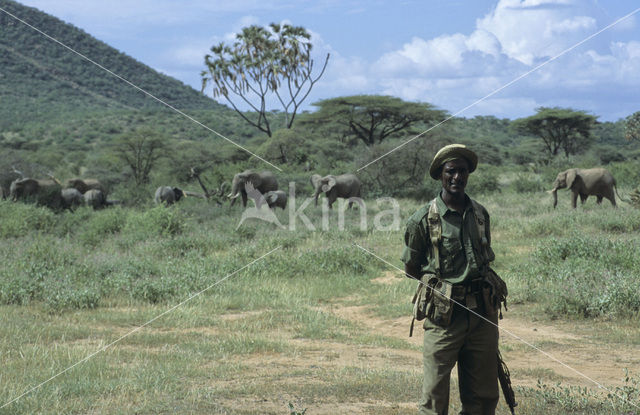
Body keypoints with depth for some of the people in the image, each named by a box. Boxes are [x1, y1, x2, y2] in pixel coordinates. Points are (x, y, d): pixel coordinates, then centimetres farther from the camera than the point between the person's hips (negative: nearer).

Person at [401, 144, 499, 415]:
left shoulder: (480, 214, 10)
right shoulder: (423, 219, -5)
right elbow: (411, 269, 3)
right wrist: (439, 286, 1)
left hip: (482, 311, 5)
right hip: (444, 315, -5)